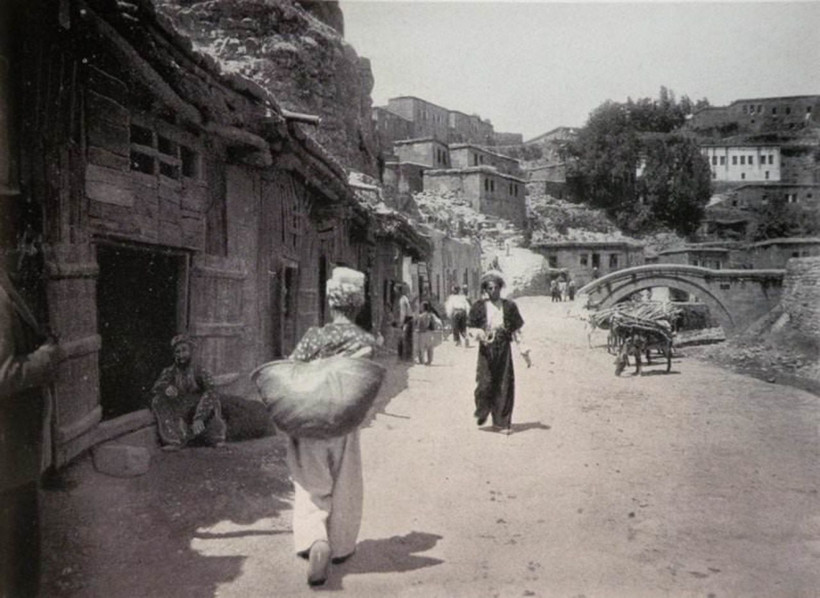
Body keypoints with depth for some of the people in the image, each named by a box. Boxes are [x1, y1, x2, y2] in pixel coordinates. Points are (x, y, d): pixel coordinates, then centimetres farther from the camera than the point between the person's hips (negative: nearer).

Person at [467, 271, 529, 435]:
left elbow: (516, 330, 6)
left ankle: (503, 422, 11)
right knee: (484, 384, -5)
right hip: (486, 350, -1)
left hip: (504, 349, 1)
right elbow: (471, 327, 3)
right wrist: (478, 333, -18)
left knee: (504, 386, 0)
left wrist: (521, 348, -2)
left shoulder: (509, 306, 4)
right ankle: (482, 413, 23)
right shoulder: (479, 306, 2)